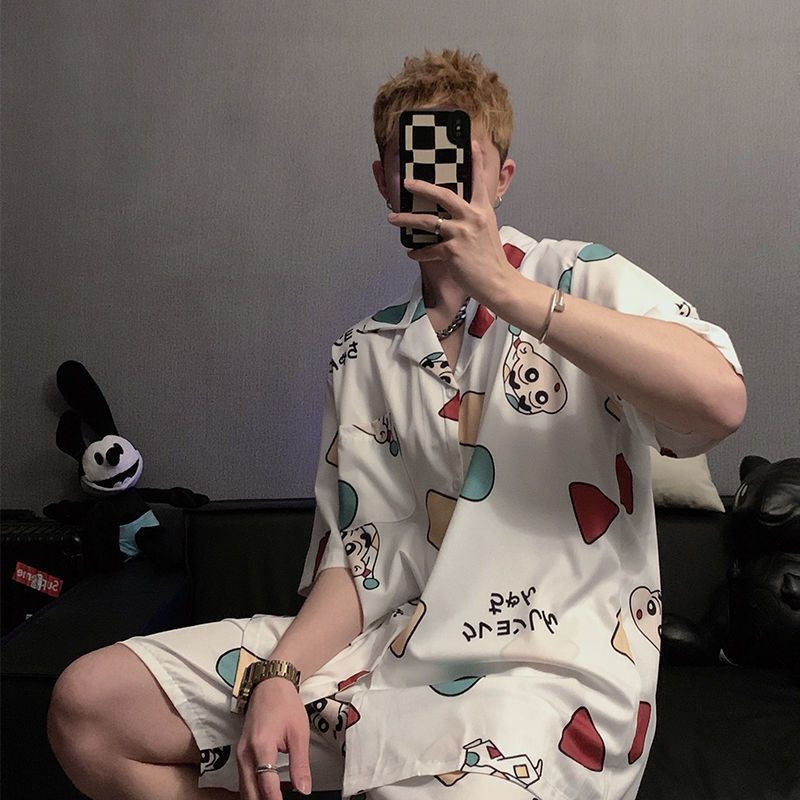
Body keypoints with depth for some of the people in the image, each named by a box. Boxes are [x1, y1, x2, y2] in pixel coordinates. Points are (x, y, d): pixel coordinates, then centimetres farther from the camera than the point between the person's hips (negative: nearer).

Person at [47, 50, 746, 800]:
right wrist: (278, 676, -9)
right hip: (399, 644, 5)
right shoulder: (364, 354, 12)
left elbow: (719, 402, -21)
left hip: (554, 661, -4)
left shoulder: (583, 279, 0)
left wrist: (504, 289, -22)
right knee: (88, 704, -5)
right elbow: (362, 561, 8)